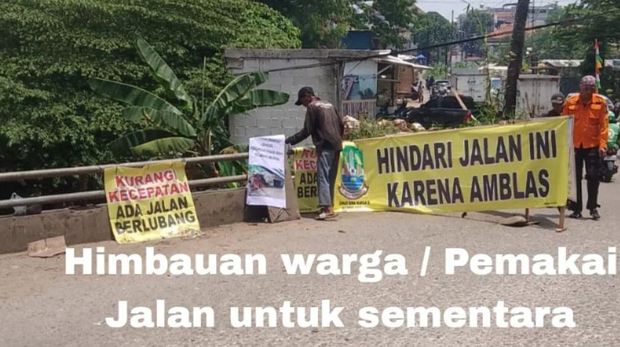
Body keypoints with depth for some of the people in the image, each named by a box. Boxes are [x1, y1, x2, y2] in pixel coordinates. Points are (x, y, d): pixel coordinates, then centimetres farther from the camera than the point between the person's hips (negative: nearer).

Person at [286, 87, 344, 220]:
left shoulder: (312, 107, -2)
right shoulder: (329, 105, 21)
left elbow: (307, 130, -7)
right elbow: (341, 124, 19)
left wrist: (290, 140, -1)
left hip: (325, 146, -8)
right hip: (336, 145, 8)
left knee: (322, 176, -10)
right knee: (331, 177, 11)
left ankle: (328, 208, -20)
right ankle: (329, 206, 12)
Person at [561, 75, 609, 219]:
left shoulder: (600, 102, -1)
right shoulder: (570, 102, 0)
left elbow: (604, 125, -2)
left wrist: (602, 144, -9)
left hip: (593, 145, -1)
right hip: (574, 145, 1)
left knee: (593, 177, 0)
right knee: (575, 177, 6)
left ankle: (593, 207, 12)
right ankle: (577, 208, 15)